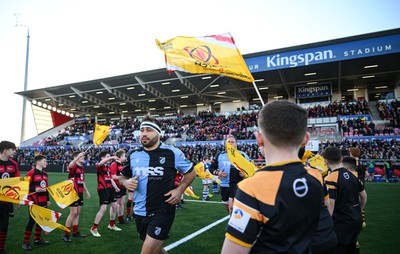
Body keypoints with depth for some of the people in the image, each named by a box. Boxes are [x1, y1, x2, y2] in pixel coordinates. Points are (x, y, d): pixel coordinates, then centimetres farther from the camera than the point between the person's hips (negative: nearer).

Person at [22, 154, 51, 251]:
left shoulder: (45, 174, 12)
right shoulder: (31, 173, -12)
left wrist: (48, 200, 16)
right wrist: (35, 190, -28)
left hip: (43, 202, 7)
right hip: (34, 202, -7)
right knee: (32, 221, -2)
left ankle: (37, 239, 26)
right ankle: (26, 242, 9)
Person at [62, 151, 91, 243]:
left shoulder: (82, 167, 14)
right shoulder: (73, 167, -12)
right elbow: (70, 165, -39)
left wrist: (86, 191, 22)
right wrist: (78, 157, -51)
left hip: (80, 193, 8)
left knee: (78, 213, 13)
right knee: (73, 213, -8)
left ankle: (75, 232, 24)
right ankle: (66, 234, 3)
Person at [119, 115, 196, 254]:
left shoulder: (172, 153, -11)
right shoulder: (134, 156, 2)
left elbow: (191, 172, 2)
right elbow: (123, 177, 16)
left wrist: (179, 190, -10)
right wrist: (126, 183, -6)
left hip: (162, 212, -5)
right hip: (140, 213, 5)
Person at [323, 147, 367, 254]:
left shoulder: (330, 179, -19)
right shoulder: (352, 174, 4)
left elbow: (330, 204, -23)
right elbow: (364, 196, 13)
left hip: (342, 222, -7)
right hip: (357, 220, 8)